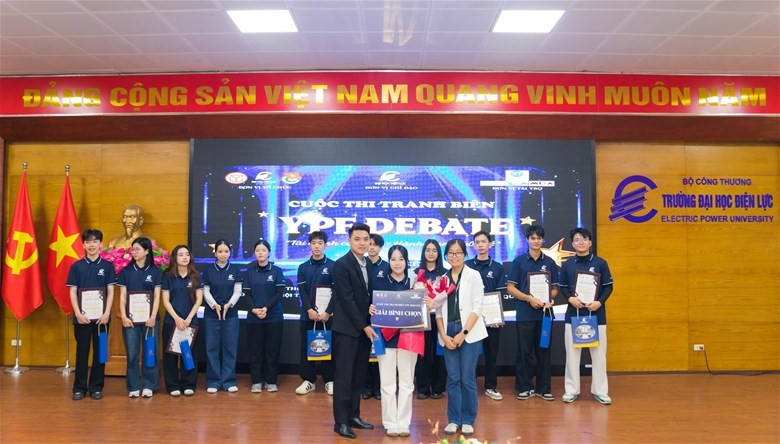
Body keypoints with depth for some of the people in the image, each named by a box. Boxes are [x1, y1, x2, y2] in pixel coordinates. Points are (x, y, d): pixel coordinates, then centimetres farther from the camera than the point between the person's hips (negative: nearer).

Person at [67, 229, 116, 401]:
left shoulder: (108, 266, 2)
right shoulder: (76, 266, 3)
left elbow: (111, 291, 0)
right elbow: (72, 292, 1)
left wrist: (106, 313, -10)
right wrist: (78, 313, -10)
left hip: (101, 316, 0)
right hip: (82, 316, 0)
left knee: (100, 352, 5)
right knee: (82, 352, 5)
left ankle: (96, 387, 14)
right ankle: (79, 388, 14)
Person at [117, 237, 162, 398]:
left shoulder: (156, 271, 2)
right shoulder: (126, 271, 5)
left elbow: (157, 296, -1)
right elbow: (122, 296, 2)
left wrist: (153, 316, -10)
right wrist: (124, 316, -8)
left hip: (149, 317, -1)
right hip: (130, 318, 1)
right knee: (132, 354, 3)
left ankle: (148, 386, 13)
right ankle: (133, 387, 12)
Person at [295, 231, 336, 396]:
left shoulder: (333, 266, 1)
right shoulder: (303, 267, 8)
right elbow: (302, 291, 2)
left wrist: (328, 312, -12)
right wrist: (309, 310, -12)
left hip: (327, 314, -2)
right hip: (307, 314, 2)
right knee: (307, 348, 5)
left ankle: (329, 381, 11)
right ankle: (308, 380, 14)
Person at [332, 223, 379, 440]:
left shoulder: (370, 265, 10)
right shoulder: (341, 265, -11)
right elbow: (347, 299, -16)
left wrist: (369, 325, 0)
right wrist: (364, 326, -15)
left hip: (365, 328, 7)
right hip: (347, 328, -7)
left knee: (359, 376, 11)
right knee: (344, 375, -2)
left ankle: (354, 416, 21)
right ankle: (341, 421, 5)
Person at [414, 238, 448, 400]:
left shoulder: (444, 273, 8)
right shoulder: (417, 272, 9)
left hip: (439, 316, 0)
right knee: (423, 352, 1)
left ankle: (438, 388, 11)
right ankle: (423, 388, 9)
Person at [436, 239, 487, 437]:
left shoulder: (473, 276, 0)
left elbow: (477, 308, -6)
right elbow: (438, 309, 7)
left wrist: (463, 333, -13)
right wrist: (444, 335, -4)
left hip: (469, 333, -3)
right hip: (448, 333, 3)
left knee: (467, 378, -1)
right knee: (453, 378, 4)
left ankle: (468, 420, 11)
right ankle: (453, 419, 14)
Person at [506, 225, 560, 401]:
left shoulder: (549, 262, 8)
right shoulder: (519, 261, 1)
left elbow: (555, 288, 10)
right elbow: (510, 287, -2)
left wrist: (550, 299, -11)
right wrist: (529, 298, -14)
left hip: (544, 312, 2)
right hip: (525, 313, -2)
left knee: (543, 350, 6)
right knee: (525, 351, 3)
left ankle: (543, 388, 15)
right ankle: (524, 387, 13)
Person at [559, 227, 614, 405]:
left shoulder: (601, 263, 0)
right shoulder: (567, 265, 5)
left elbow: (608, 286, 0)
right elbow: (563, 287, 7)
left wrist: (600, 302, -15)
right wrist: (570, 298, -13)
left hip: (596, 314, -1)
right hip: (573, 314, 1)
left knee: (598, 353, 4)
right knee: (572, 353, 5)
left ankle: (600, 391, 13)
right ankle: (571, 390, 14)